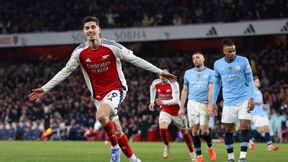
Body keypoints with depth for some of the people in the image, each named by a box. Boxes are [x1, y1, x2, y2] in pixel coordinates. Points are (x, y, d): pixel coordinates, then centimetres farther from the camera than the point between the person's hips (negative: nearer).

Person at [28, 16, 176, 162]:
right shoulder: (80, 52, -5)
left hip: (116, 89, -4)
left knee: (101, 115, -31)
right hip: (98, 95, 4)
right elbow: (65, 71, 2)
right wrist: (44, 89, -2)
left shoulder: (111, 47, -12)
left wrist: (159, 72, -10)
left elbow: (134, 60, -8)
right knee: (117, 132, 6)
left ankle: (115, 148, -11)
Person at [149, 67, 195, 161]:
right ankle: (166, 146, 5)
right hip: (165, 111, 3)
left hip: (177, 112, -3)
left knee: (184, 132, 11)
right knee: (162, 129, -23)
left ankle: (191, 152, 32)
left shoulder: (173, 84, -23)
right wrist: (152, 102, 16)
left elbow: (176, 100, -30)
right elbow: (152, 88, 19)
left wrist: (163, 102, -39)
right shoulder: (156, 83, -8)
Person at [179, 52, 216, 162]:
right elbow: (185, 91, 15)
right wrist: (181, 107, 10)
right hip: (192, 103, 3)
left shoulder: (210, 73, 5)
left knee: (204, 130, -10)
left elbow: (211, 90, -4)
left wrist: (210, 106, -15)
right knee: (195, 130, -2)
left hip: (204, 104, -2)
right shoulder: (188, 73, 13)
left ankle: (210, 147, 19)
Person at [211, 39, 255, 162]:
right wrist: (213, 103, 12)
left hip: (244, 100, -2)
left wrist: (251, 98, -8)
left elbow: (250, 80, 1)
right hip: (228, 102, 2)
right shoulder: (218, 64, 4)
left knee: (244, 127, -12)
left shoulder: (243, 61, -3)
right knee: (228, 130, 4)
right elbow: (217, 84, 14)